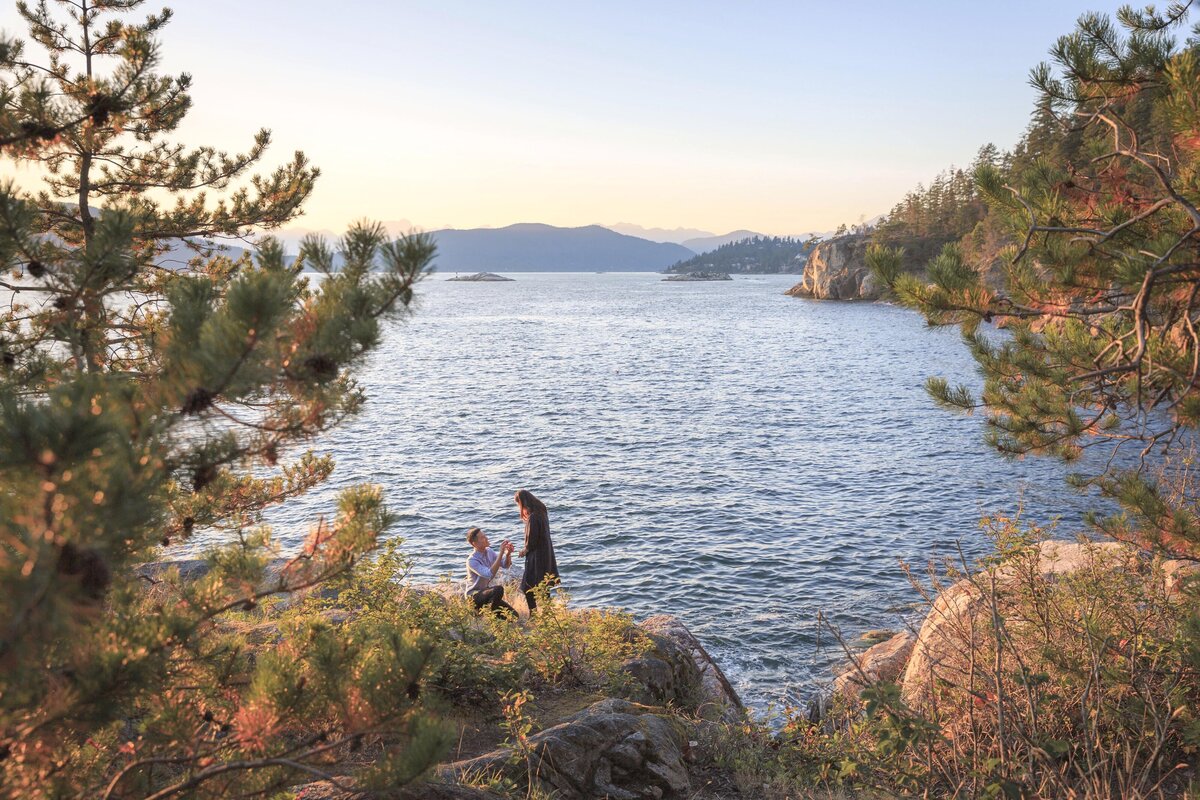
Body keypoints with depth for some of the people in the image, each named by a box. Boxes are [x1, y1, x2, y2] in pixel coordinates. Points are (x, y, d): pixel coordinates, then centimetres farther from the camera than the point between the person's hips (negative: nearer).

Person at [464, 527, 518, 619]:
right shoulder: (471, 561, -23)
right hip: (475, 597, -7)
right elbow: (489, 574, -35)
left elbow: (506, 564, 0)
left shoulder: (489, 551, 1)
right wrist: (501, 553, -36)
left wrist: (508, 553, -23)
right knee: (498, 589, -35)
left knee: (514, 615, -3)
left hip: (488, 593, 7)